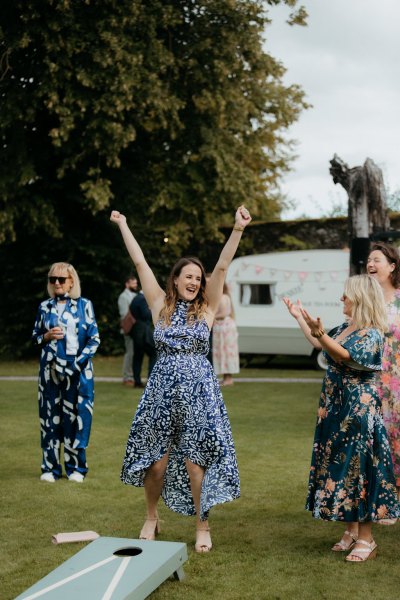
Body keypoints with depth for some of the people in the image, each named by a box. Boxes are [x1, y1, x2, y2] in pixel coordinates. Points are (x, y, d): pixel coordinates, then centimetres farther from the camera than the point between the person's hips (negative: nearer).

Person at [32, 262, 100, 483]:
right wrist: (47, 336, -8)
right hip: (50, 369, 2)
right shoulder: (45, 306, 7)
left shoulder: (84, 305, 1)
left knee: (77, 416, 1)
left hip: (78, 370, -2)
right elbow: (35, 336, 14)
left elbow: (94, 339, 0)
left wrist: (79, 361, -12)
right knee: (50, 416, 4)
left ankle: (76, 467, 13)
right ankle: (50, 467, 13)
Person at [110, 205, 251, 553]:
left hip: (199, 390, -1)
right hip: (162, 387, 1)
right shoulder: (160, 305, 4)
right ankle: (152, 518, 29)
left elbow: (222, 266, -7)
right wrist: (123, 225, 6)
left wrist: (237, 230, -16)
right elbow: (140, 263, 5)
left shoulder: (207, 307, 3)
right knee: (156, 460, 7)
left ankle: (203, 527, 14)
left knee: (195, 461, 1)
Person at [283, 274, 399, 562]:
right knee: (340, 466, 12)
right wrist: (300, 317, 25)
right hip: (336, 409, 9)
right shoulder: (345, 328, 11)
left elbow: (345, 356, -30)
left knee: (358, 467, -4)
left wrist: (320, 333, -44)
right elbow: (319, 344, 24)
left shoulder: (372, 334, -15)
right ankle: (351, 530, 25)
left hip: (359, 411, -9)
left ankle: (366, 539, 7)